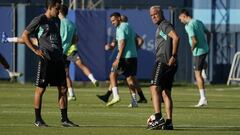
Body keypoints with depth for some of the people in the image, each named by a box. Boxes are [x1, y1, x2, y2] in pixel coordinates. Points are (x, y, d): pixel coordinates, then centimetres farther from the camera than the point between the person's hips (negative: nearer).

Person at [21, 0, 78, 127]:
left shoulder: (56, 20, 15)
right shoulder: (39, 20, -6)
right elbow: (24, 35, -4)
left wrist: (61, 52, 15)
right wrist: (35, 50, -9)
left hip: (58, 59, 7)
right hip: (45, 59, -7)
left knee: (63, 89, 4)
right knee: (40, 89, -1)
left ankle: (64, 119, 8)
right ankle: (38, 119, 5)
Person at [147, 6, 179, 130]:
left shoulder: (165, 25, -6)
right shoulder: (160, 27, 25)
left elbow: (176, 37, -22)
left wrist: (173, 56, -20)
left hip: (163, 62, -11)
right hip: (169, 64, 11)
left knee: (154, 87, -17)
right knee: (166, 92, 9)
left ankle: (158, 118, -28)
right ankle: (168, 122, 7)